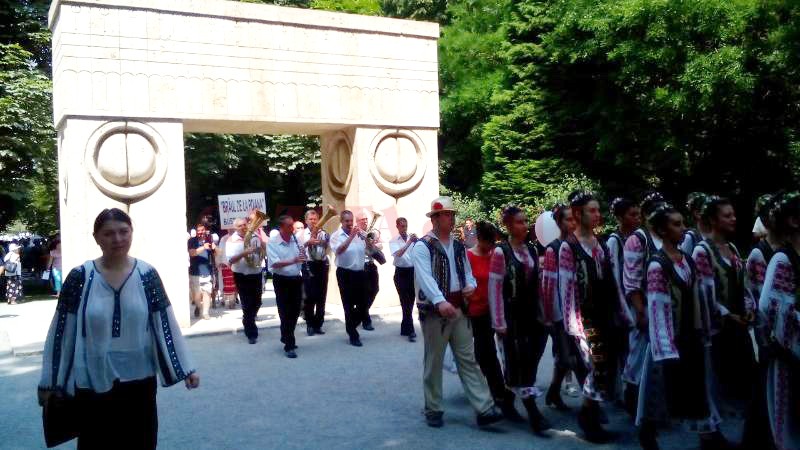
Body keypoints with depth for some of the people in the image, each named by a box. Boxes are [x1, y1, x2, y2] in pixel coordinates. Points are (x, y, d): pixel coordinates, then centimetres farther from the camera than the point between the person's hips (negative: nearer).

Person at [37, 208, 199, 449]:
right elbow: (62, 330, -3)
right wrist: (48, 382, 0)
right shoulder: (80, 277, -7)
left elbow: (166, 323, -1)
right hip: (92, 382, -1)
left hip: (139, 380, 1)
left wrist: (185, 368, -2)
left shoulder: (147, 275, -4)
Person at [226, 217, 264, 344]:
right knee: (247, 304, -1)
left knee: (257, 302, 13)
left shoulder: (255, 237, 1)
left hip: (256, 274, 4)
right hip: (242, 276, -4)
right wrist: (244, 253, -31)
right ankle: (251, 333, 12)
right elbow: (230, 260, -19)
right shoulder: (231, 240, -9)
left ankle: (247, 322, 42)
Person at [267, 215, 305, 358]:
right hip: (282, 280, -5)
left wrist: (303, 255, -13)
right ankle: (289, 346, 2)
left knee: (295, 312, 13)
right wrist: (293, 261, -34)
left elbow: (302, 259, 11)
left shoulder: (296, 240, 4)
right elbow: (275, 264, -22)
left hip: (297, 279, 5)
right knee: (285, 313, -2)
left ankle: (286, 338, 32)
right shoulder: (272, 243, -12)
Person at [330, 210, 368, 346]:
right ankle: (353, 335, 15)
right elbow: (339, 250, -25)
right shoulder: (336, 235, -7)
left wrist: (365, 237, -10)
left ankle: (351, 327, 34)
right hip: (345, 273, -5)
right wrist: (351, 236, -28)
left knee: (363, 304, 10)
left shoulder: (359, 233, 6)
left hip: (360, 272, 5)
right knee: (349, 305, 3)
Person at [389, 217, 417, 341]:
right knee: (405, 302, -4)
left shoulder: (413, 238, 3)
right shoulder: (393, 241, -1)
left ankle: (405, 328, 28)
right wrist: (409, 242, -27)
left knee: (410, 301, 12)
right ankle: (410, 331, -2)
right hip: (401, 273, -2)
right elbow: (398, 254, -19)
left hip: (413, 271, 3)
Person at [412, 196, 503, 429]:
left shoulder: (458, 246, 13)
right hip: (434, 311, -6)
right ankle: (433, 410, 18)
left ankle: (484, 409, 4)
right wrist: (440, 301, -40)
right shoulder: (422, 246, -10)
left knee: (468, 359, 5)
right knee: (434, 362, 5)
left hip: (458, 309, 6)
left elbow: (467, 271, 18)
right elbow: (425, 277, -25)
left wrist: (470, 285, -7)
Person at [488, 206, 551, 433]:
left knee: (529, 360, 9)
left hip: (531, 314, 6)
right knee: (518, 362, -3)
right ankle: (533, 413, 1)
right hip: (511, 316, -6)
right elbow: (494, 288, -12)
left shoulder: (532, 250, 8)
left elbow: (537, 285, 13)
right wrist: (499, 322, -15)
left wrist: (542, 314, 11)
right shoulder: (501, 252, -10)